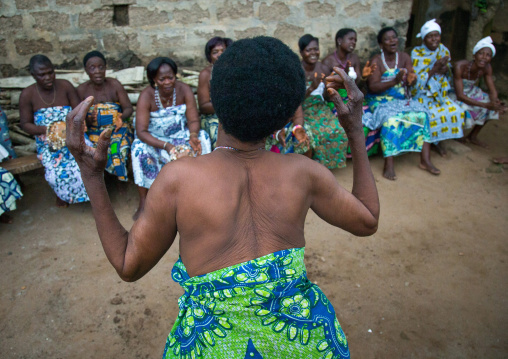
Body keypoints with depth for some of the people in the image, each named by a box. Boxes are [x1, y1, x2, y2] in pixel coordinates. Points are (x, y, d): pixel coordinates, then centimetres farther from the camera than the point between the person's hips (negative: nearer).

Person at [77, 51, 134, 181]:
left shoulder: (114, 84, -1)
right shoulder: (82, 89, 1)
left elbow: (128, 108, 0)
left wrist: (121, 117, -23)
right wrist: (89, 119, -24)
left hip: (118, 129, -1)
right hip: (94, 133, 1)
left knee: (118, 148, -30)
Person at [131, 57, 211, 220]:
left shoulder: (184, 90, -14)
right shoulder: (146, 96, -20)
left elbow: (193, 120, -13)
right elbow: (141, 131, -26)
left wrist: (193, 136, -36)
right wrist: (165, 145, -41)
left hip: (180, 134, 2)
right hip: (153, 138, -2)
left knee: (202, 137, -24)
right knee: (139, 148, -32)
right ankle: (143, 203, -23)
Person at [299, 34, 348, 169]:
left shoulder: (324, 69, 2)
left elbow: (326, 97, 8)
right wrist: (311, 88, -28)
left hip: (321, 110, 4)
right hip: (302, 112, -4)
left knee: (338, 131, -21)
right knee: (314, 134, -31)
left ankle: (328, 163, 3)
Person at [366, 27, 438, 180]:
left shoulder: (404, 57, 8)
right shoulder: (376, 61, -7)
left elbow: (410, 80, 0)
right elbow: (373, 87, -16)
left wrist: (411, 79, -25)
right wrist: (395, 81, -28)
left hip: (402, 99, 5)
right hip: (381, 100, -5)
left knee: (422, 114, -18)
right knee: (391, 120, -34)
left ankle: (425, 160, -14)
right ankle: (389, 164, -32)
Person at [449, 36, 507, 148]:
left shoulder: (487, 68, -13)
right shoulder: (460, 66, -32)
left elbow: (492, 91, -8)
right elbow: (460, 96, -33)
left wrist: (495, 101, -33)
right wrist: (486, 105, -38)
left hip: (470, 92, 7)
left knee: (494, 107, 0)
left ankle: (472, 136, 15)